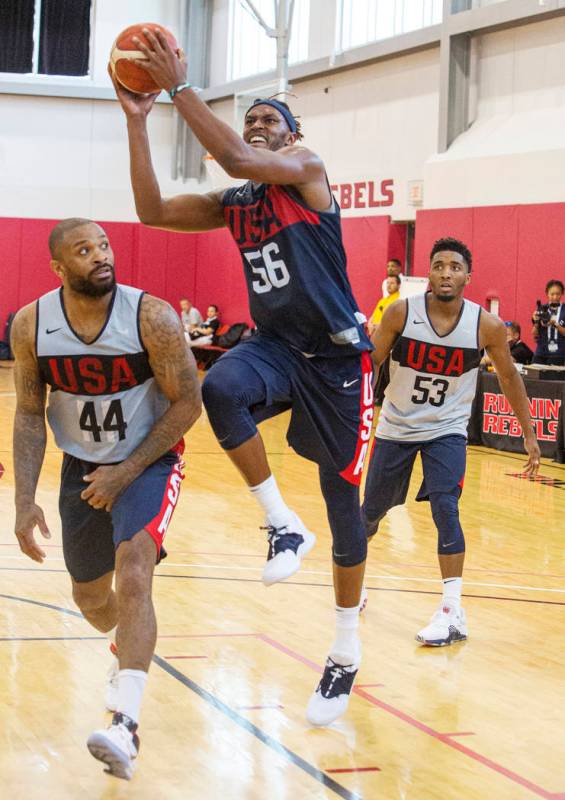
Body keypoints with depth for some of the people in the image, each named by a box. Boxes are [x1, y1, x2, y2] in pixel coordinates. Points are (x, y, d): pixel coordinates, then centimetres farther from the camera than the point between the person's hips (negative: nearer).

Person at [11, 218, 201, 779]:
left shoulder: (152, 318, -23)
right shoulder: (31, 326, -14)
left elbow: (188, 402, -15)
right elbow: (29, 415, -4)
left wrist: (128, 472, -19)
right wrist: (25, 502, -11)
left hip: (149, 461, -4)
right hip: (82, 466, 4)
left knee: (133, 575, -26)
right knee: (89, 596, 17)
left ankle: (125, 724, -28)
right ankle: (128, 652, 52)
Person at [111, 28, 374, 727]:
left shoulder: (307, 169, -5)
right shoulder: (233, 206, 13)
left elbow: (235, 159, -24)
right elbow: (152, 211, 4)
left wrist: (178, 86, -22)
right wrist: (137, 119, -1)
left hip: (336, 354, -5)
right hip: (276, 345, 5)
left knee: (342, 499, 1)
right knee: (221, 388, -33)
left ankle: (346, 651, 15)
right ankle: (282, 525, -15)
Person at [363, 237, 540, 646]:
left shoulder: (487, 326, -16)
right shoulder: (401, 313, -18)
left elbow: (509, 376, 0)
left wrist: (529, 436, 3)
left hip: (447, 430, -1)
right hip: (395, 427, 1)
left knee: (445, 510, -19)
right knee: (371, 512, 12)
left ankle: (453, 613, -12)